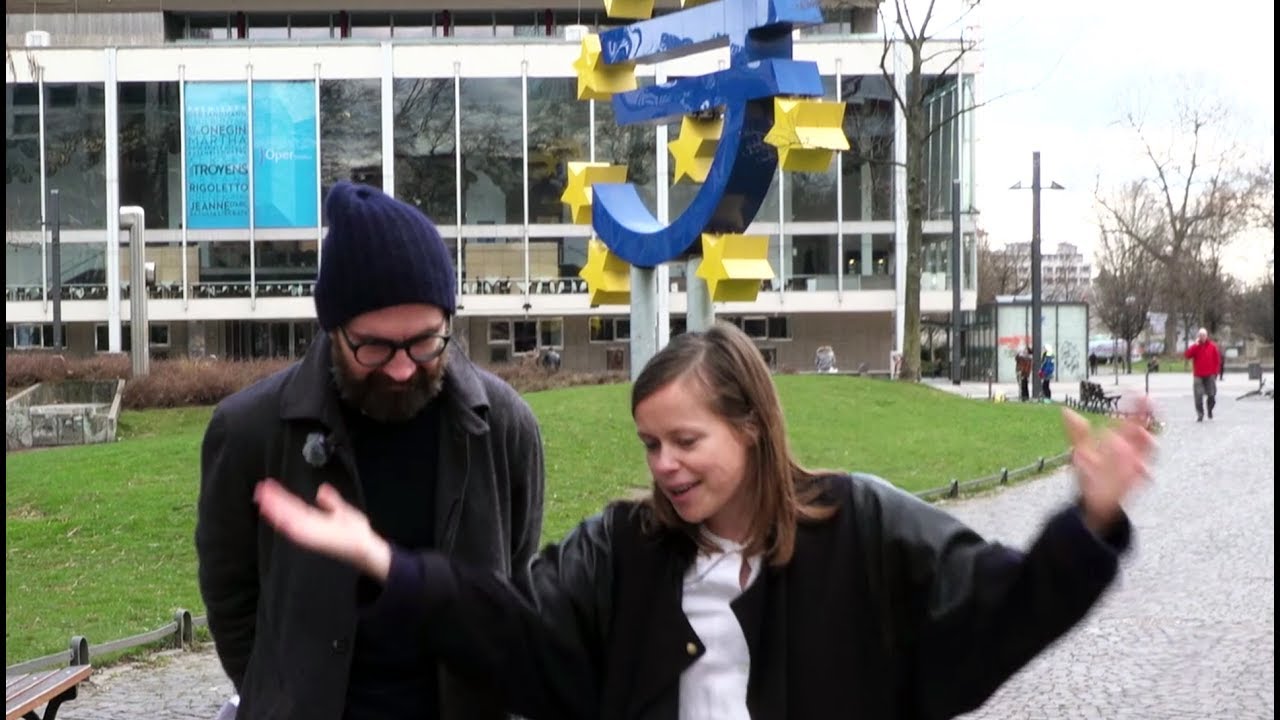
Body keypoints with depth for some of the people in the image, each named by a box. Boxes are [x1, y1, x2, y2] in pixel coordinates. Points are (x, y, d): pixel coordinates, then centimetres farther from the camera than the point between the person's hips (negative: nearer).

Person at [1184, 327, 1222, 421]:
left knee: (1211, 395, 1)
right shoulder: (1194, 346, 5)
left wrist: (1216, 372, 2)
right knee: (1198, 396, -8)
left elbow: (1218, 360, 8)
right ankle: (1200, 414, -3)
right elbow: (1187, 355, -10)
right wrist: (1195, 345, -13)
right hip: (1198, 376, 0)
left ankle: (1210, 410, 27)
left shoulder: (1212, 346, 5)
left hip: (1210, 376, 0)